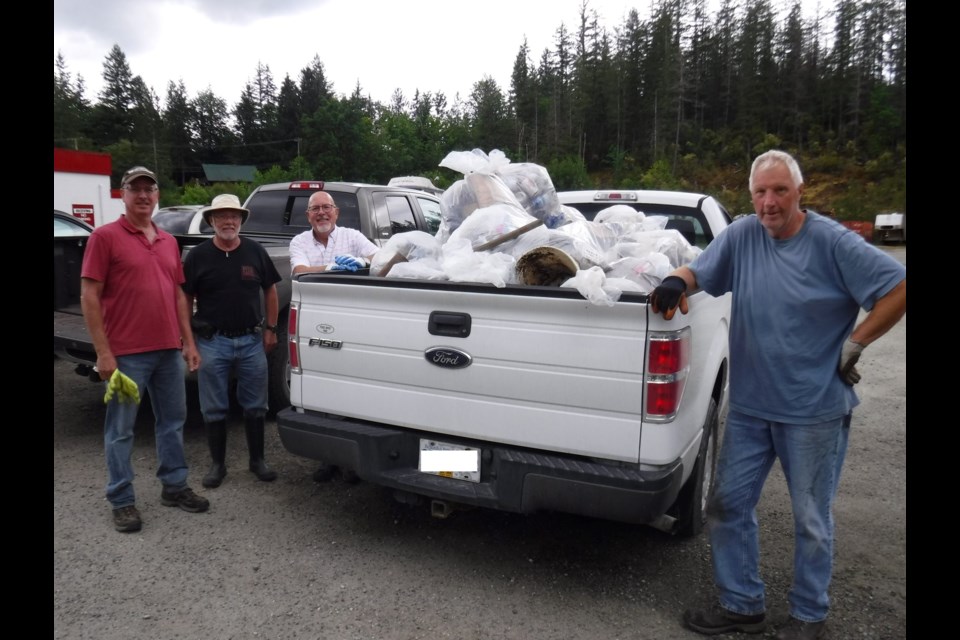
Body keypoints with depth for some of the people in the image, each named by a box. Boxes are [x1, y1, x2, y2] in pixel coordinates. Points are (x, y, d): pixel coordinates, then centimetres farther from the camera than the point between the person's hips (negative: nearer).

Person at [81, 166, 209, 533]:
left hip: (169, 350, 6)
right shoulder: (105, 236, -5)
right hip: (126, 353, -6)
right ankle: (122, 501, 17)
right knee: (121, 429, 5)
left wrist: (188, 342, 11)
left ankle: (174, 486, 27)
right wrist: (103, 352, -14)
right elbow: (89, 297, -8)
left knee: (173, 421, 14)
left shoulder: (169, 241, 14)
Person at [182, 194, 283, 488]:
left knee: (255, 405, 10)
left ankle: (257, 460, 24)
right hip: (212, 342, -1)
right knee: (214, 408, 8)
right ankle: (217, 464, 23)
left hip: (252, 340, 1)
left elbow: (270, 291, 10)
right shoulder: (198, 256, -2)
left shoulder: (255, 251, 3)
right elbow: (186, 299, 2)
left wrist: (271, 329, 5)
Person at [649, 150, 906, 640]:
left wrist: (853, 345, -8)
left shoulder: (832, 241, -9)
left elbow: (898, 289, -7)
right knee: (728, 505, 11)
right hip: (749, 406, 4)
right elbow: (699, 271, 5)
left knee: (811, 520, 11)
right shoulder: (741, 235, 1)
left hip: (814, 410, -4)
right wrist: (676, 281, -18)